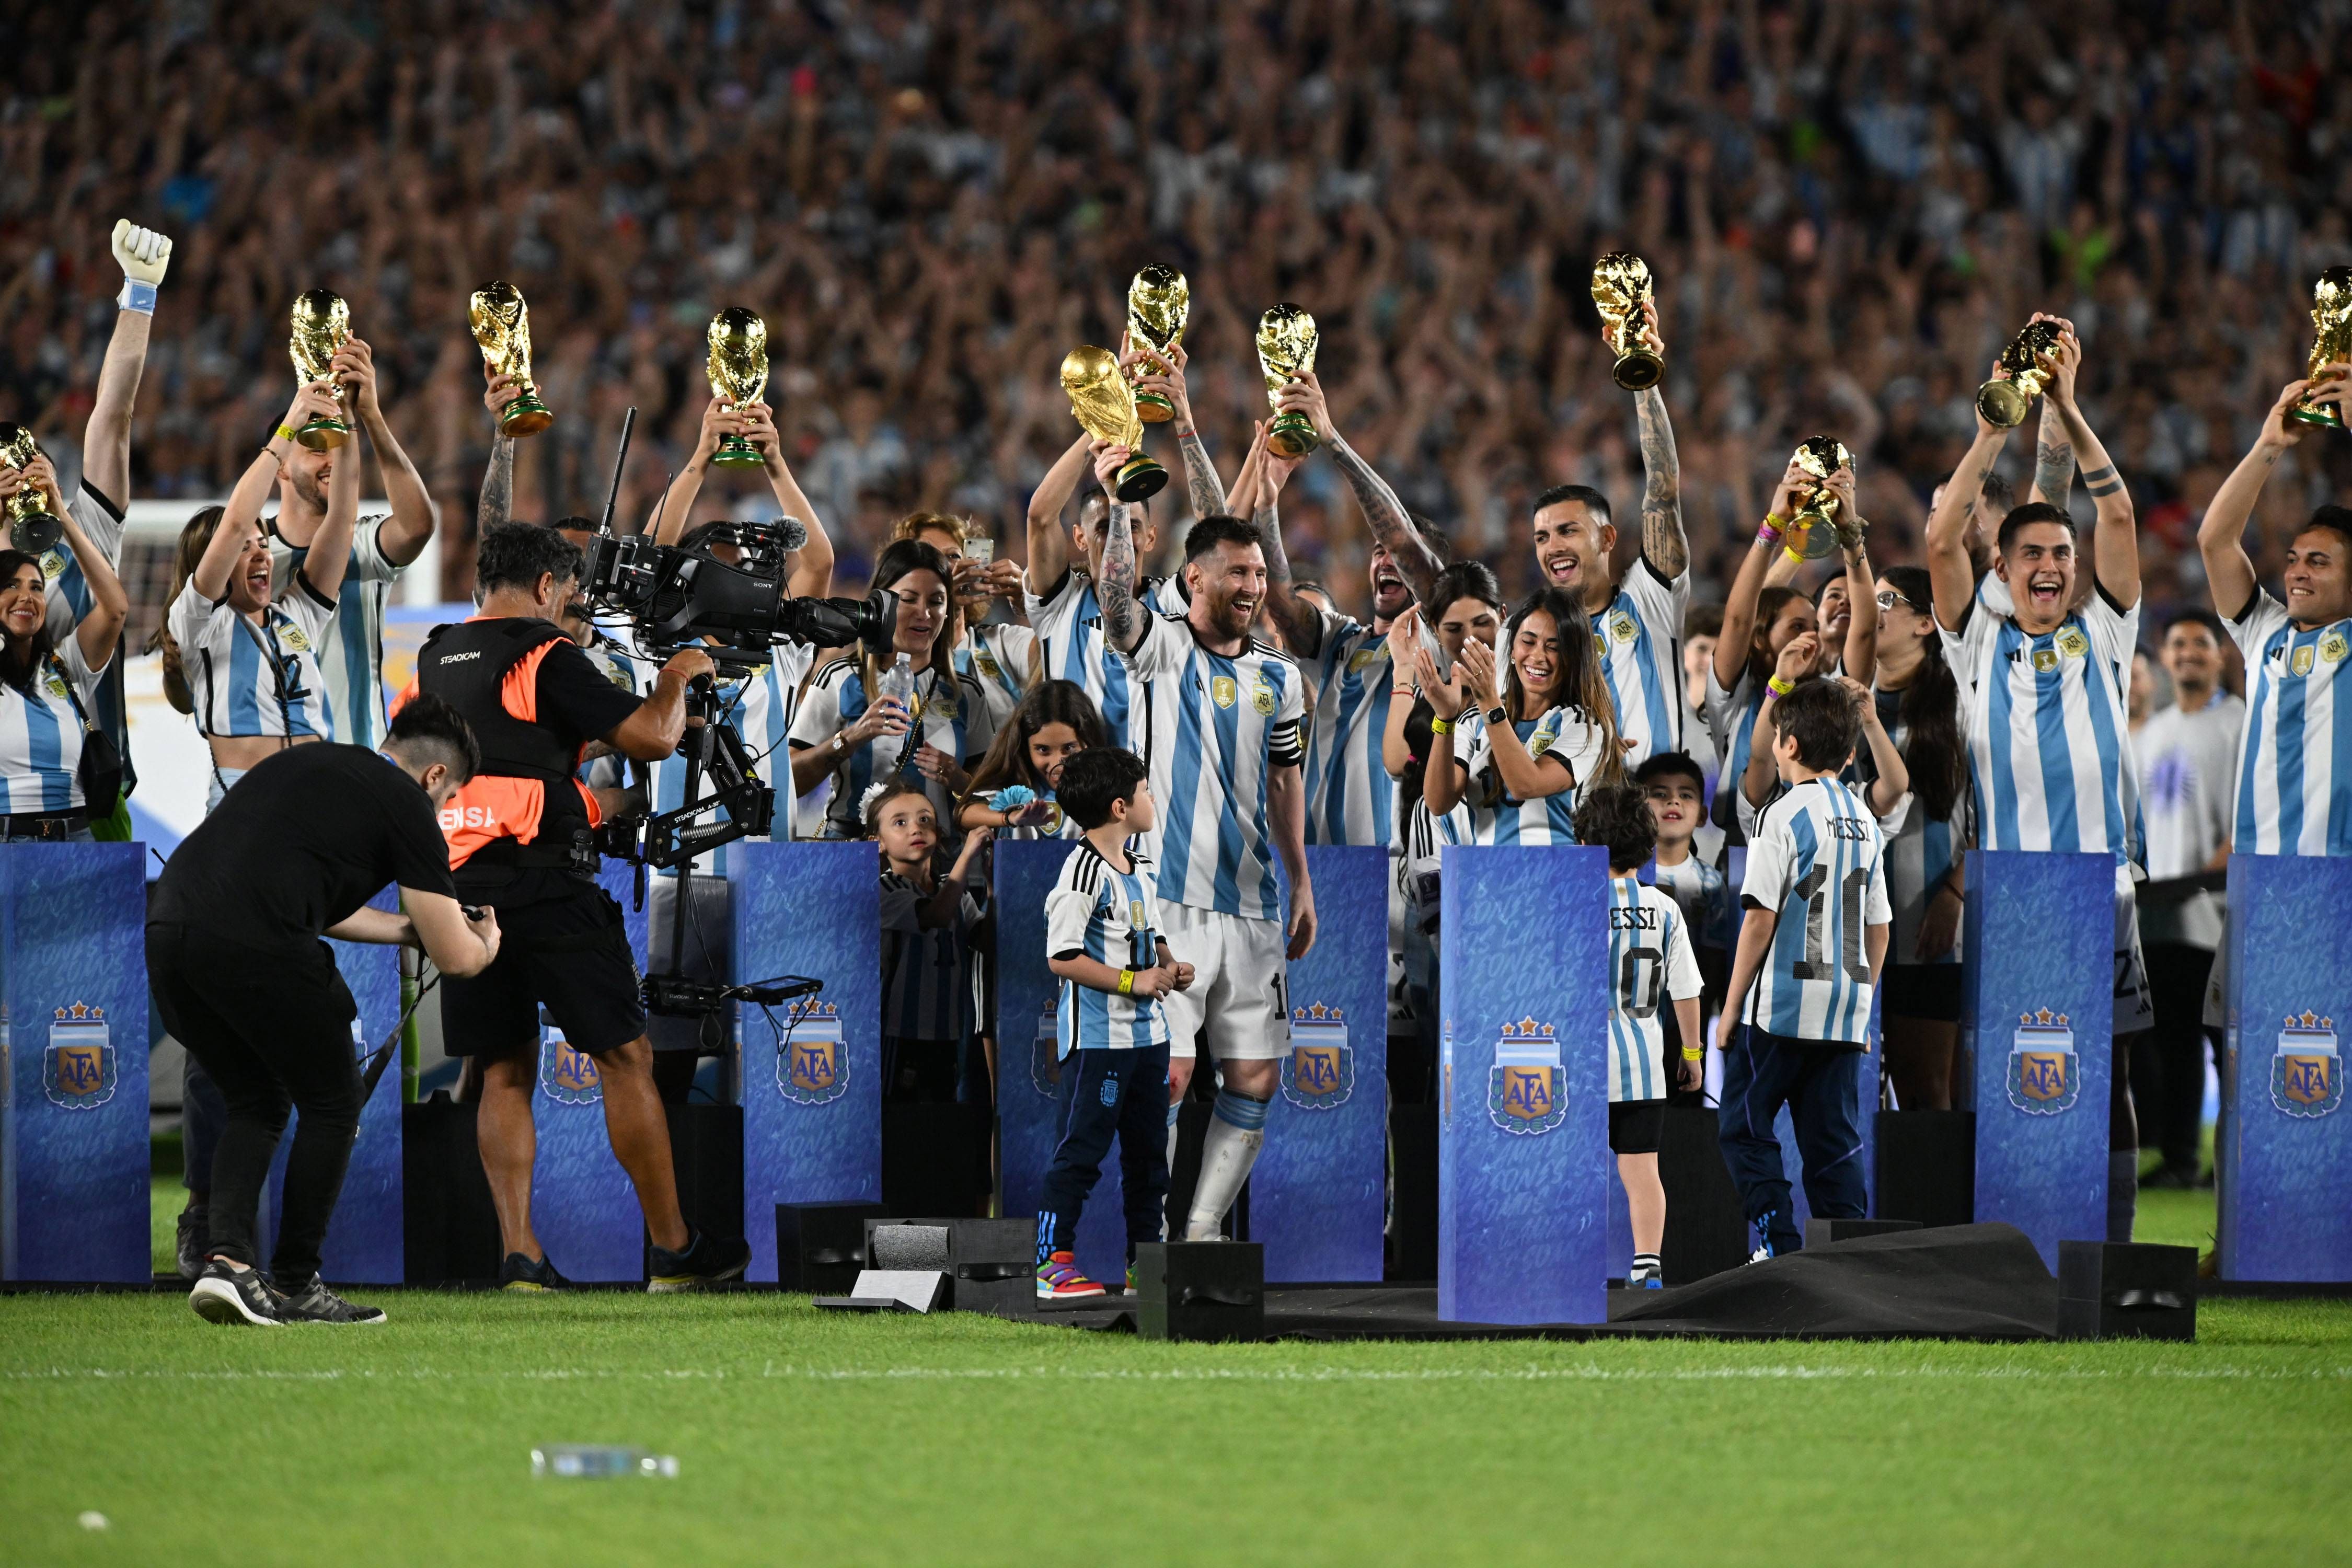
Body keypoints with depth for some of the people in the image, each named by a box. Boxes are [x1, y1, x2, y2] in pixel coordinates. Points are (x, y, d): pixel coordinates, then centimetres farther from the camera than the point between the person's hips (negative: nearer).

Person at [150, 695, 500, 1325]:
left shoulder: (312, 764, 31)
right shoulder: (405, 804, 9)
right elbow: (456, 958, 10)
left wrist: (409, 929, 48)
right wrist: (486, 943, 33)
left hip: (168, 929, 7)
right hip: (252, 943, -7)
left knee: (256, 1104, 24)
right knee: (332, 1105, 13)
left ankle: (226, 1259, 6)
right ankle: (294, 1285, 14)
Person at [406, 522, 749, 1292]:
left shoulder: (432, 660, 14)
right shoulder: (545, 658, -8)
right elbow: (653, 737, -13)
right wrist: (677, 677, 9)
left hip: (459, 885, 6)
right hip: (545, 881, -6)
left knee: (505, 1075, 9)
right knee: (624, 1057, 2)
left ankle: (518, 1253, -1)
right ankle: (674, 1250, 4)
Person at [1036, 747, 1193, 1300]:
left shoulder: (1139, 868, 12)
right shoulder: (1085, 871, -16)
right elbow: (1062, 958, -20)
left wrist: (1171, 968, 5)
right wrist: (1133, 982, -18)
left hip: (1147, 1032, 9)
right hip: (1097, 1039, -9)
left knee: (1148, 1150, 14)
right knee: (1081, 1150, -7)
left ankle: (1142, 1262, 22)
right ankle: (1052, 1262, -5)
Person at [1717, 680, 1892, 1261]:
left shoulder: (1785, 815, -9)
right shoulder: (1864, 821, 11)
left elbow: (1761, 919, -13)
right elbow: (1879, 929, 14)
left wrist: (1731, 1009, -7)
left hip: (1782, 1003, -6)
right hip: (1844, 1014, 6)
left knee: (1745, 1127, 4)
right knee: (1835, 1143, 8)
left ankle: (1780, 1245, -7)